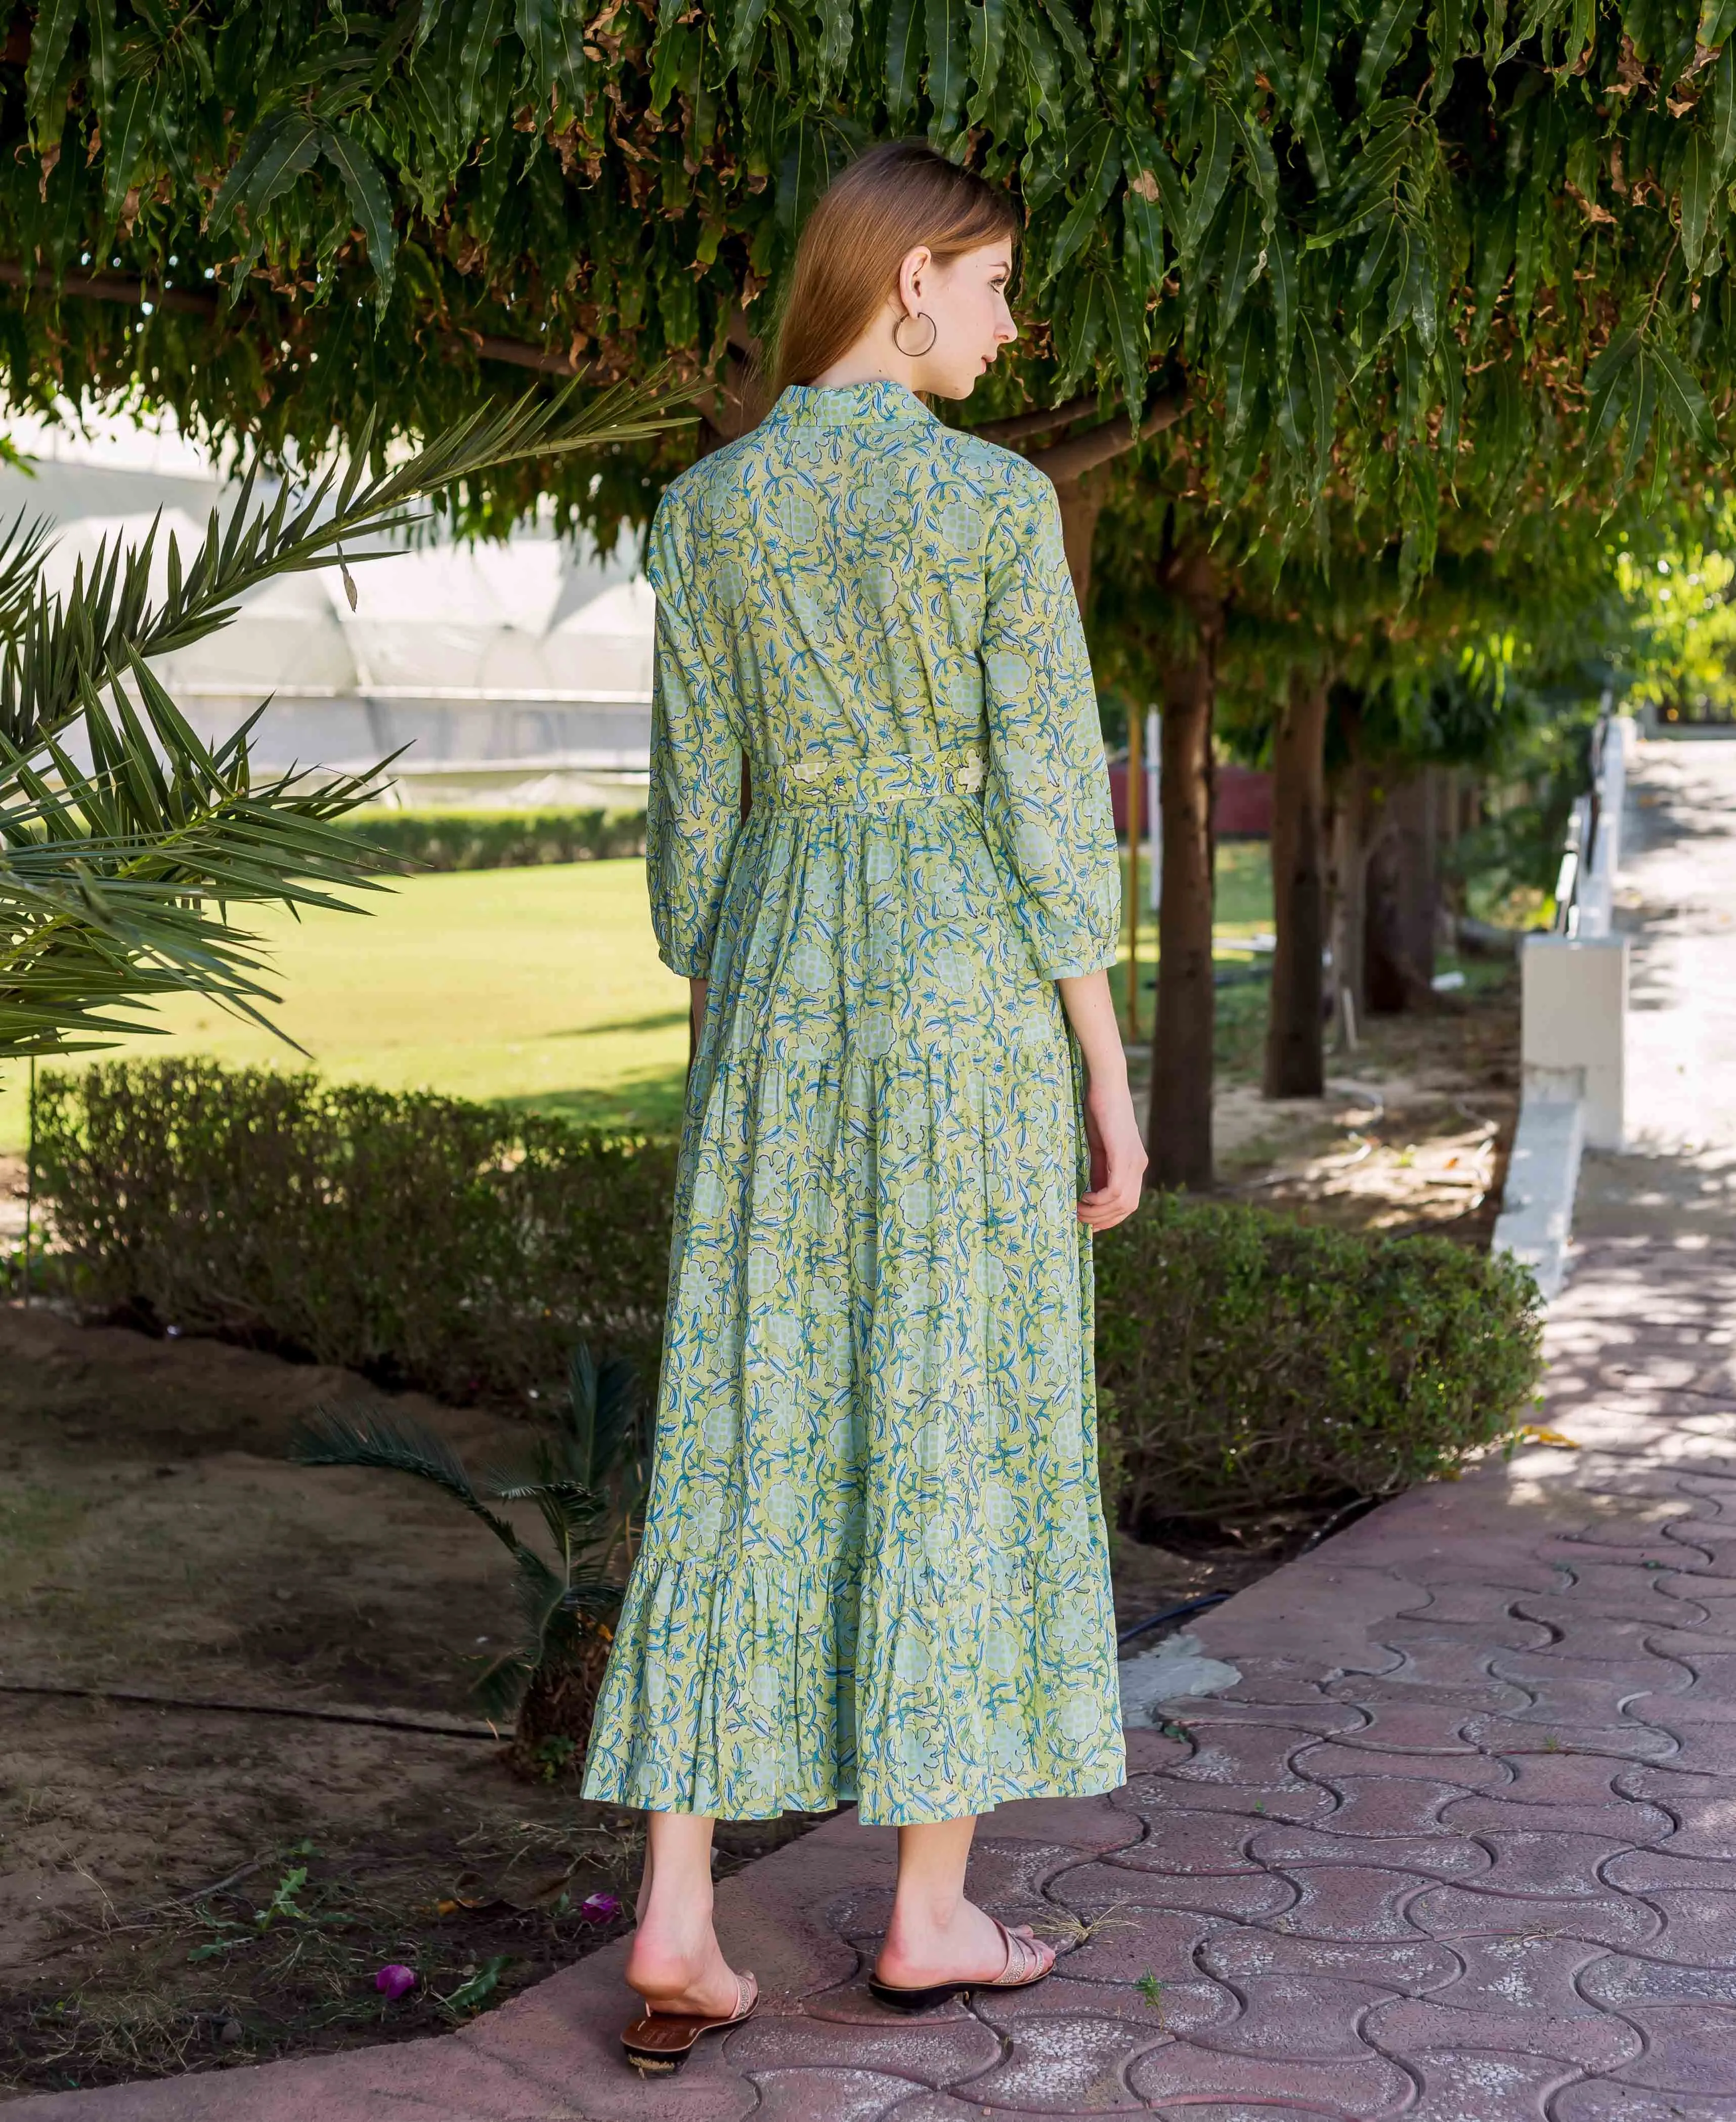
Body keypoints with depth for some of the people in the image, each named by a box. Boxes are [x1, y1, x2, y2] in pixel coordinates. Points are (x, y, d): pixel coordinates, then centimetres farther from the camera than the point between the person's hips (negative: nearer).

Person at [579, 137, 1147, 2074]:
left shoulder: (702, 508, 5)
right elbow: (1052, 810, -9)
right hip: (967, 998, -4)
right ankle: (931, 1914, 13)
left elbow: (692, 809, 7)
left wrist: (720, 1056, 15)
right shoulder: (998, 501, -8)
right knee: (960, 1441, 6)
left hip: (779, 992, 4)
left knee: (743, 1447, 6)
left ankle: (675, 1918, 0)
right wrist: (1112, 1075, -3)